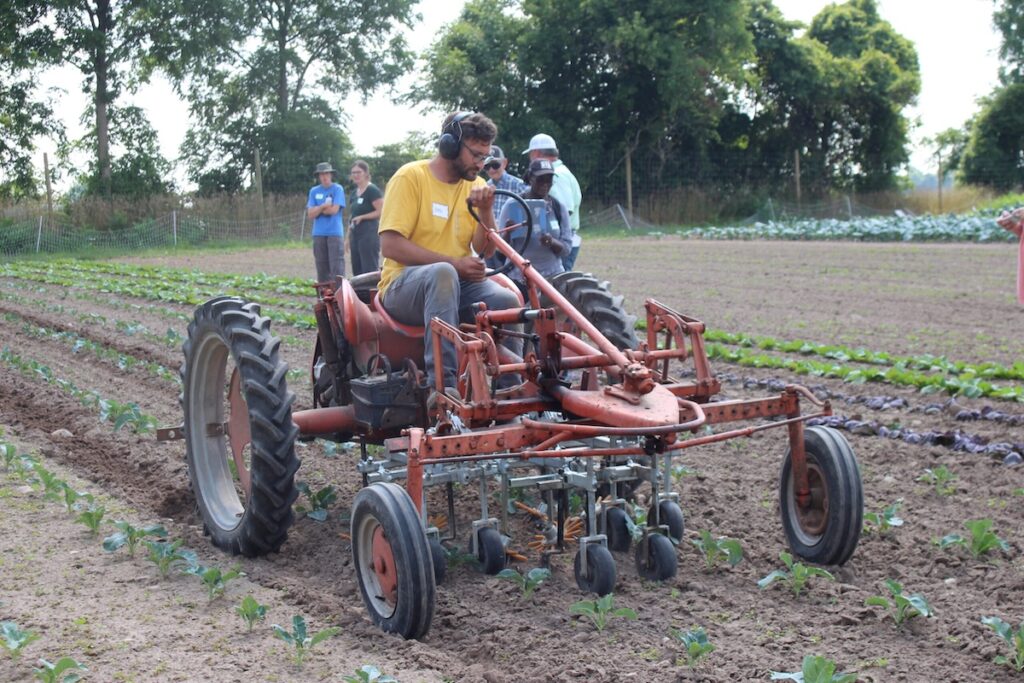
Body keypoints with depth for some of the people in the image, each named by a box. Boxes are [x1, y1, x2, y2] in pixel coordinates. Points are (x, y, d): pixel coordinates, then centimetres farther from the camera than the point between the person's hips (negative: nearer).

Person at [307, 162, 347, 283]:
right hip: (318, 233, 4)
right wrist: (323, 206, -11)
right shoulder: (314, 191, 11)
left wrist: (318, 209, 1)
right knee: (321, 268, 6)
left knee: (337, 267, -10)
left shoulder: (337, 189, 1)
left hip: (335, 233, -4)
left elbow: (334, 210, -10)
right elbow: (310, 214, 4)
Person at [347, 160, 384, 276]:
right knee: (356, 270, 8)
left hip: (369, 234, -9)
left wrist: (361, 217, -17)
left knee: (369, 270, -11)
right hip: (355, 235, 9)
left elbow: (381, 212, -16)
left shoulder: (372, 190, -8)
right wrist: (349, 237, 19)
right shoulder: (354, 193, 17)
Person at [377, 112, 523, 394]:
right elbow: (391, 246, -15)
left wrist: (485, 210, -13)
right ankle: (442, 386, -44)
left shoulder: (475, 185, 10)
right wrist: (454, 263, -21)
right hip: (404, 285, -5)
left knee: (507, 301, -26)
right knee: (443, 273, -39)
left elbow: (485, 251, 5)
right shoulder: (411, 177, -6)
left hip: (458, 285, 5)